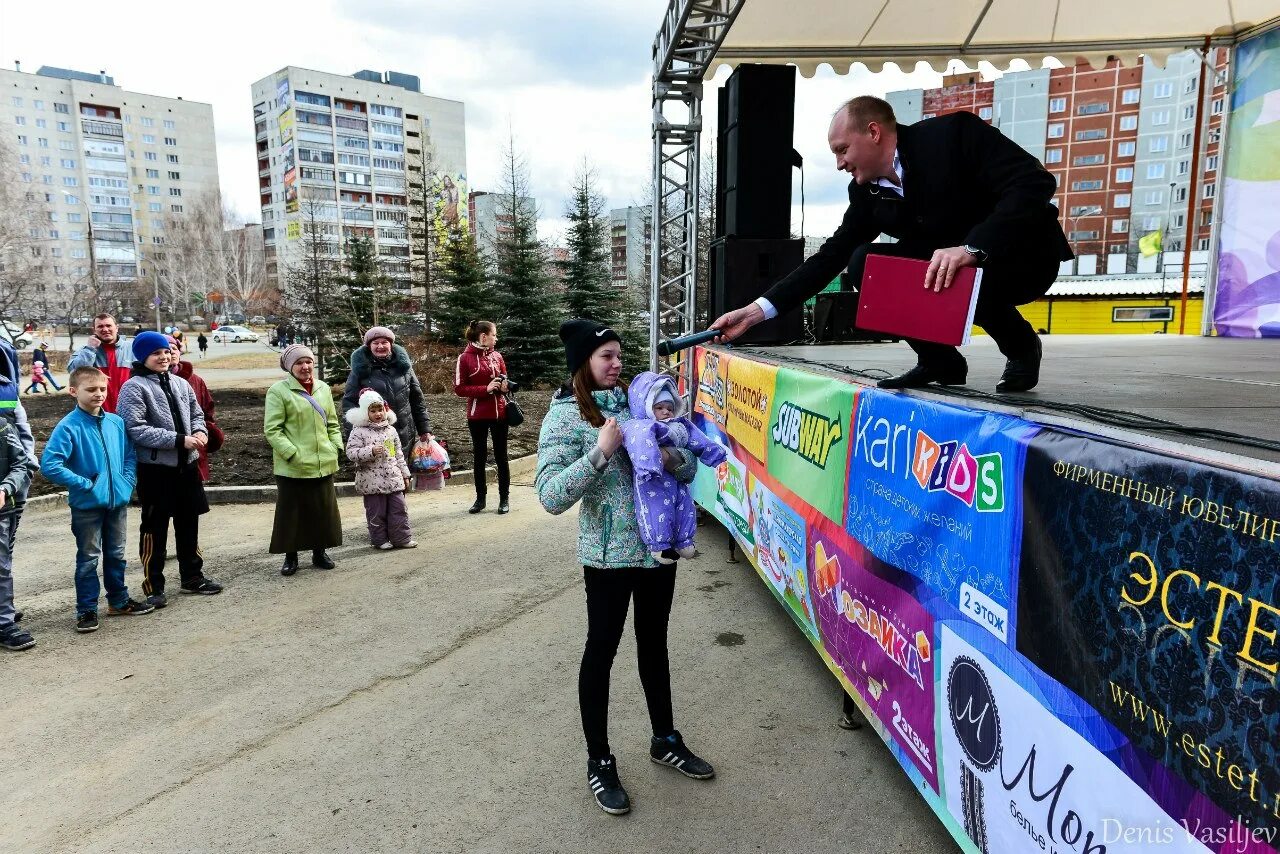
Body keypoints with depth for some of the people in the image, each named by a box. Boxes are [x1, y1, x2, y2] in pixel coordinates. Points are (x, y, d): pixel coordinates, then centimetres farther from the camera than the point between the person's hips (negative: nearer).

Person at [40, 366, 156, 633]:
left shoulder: (116, 422, 1)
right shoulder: (68, 427, -14)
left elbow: (130, 454, 13)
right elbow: (49, 465, -20)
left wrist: (128, 480, 0)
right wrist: (83, 484, -18)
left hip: (118, 501, 5)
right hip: (87, 505, -5)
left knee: (116, 554, 17)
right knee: (88, 559, 7)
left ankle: (119, 600, 31)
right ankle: (86, 609, 19)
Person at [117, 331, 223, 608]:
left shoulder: (181, 383, 9)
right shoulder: (134, 388, -10)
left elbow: (196, 414, 18)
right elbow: (135, 429, -18)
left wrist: (200, 431, -4)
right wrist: (179, 440, -21)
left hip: (187, 465, 6)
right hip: (155, 469, -6)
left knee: (189, 523, 16)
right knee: (155, 528, 5)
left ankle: (192, 576, 30)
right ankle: (153, 586, 17)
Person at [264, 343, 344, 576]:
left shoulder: (323, 389, 10)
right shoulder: (278, 391, -7)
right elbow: (272, 430, -10)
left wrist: (335, 447, 5)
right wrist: (292, 453, -16)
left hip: (323, 464, 5)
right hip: (292, 467, -5)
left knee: (324, 509, 12)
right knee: (291, 511, 5)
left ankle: (319, 552, 28)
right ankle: (291, 556, 20)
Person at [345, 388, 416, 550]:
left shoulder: (391, 430, 9)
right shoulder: (359, 431, -7)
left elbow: (399, 454, 15)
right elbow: (351, 452, -13)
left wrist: (405, 474, 15)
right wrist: (371, 451, -25)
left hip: (393, 478, 5)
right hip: (372, 481, -4)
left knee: (399, 508, 6)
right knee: (376, 512, 4)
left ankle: (402, 538, 15)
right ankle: (380, 540, 18)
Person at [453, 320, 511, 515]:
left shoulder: (497, 356, 5)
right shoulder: (465, 358, -6)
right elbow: (459, 389, -9)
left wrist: (504, 385, -7)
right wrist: (486, 389, -18)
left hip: (499, 413, 3)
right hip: (477, 415, -3)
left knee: (501, 456, 7)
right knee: (479, 456, 8)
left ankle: (504, 498, 14)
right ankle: (480, 498, 19)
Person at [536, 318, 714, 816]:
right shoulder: (565, 415, -10)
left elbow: (690, 470, 6)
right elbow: (550, 497, -21)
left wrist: (671, 457, -16)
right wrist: (602, 450, -26)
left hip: (659, 545, 5)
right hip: (609, 554, -5)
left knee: (654, 644, 19)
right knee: (602, 651, 9)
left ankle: (665, 741, 39)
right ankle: (599, 762, 29)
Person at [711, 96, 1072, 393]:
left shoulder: (954, 134, -21)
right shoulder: (866, 191, -4)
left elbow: (1035, 184, -28)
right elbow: (831, 256, -6)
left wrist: (972, 247, -43)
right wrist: (757, 310, -14)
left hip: (1025, 255, -6)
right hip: (943, 265, 6)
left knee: (961, 279, -37)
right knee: (864, 262, -14)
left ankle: (1021, 344, -4)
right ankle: (939, 359, 0)